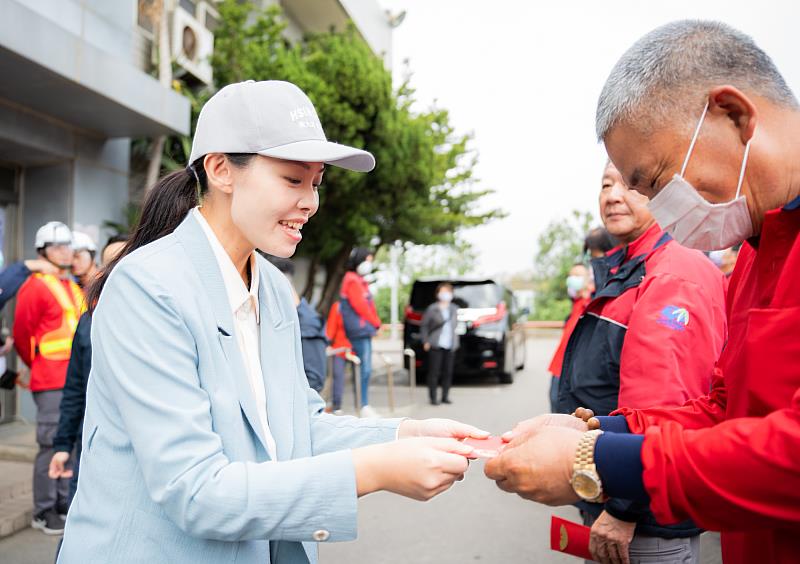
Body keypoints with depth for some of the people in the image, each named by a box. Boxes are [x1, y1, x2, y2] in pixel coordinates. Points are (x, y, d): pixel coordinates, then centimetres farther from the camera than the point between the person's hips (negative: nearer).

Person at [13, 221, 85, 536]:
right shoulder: (36, 286, -8)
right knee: (51, 444, -3)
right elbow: (21, 335, -6)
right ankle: (44, 512, 7)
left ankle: (64, 503, 25)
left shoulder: (75, 288, 16)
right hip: (51, 382, -7)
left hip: (76, 379, 8)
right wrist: (37, 366, 7)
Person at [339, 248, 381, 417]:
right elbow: (360, 306, -14)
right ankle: (364, 406, -8)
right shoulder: (352, 281, -9)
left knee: (366, 369, 11)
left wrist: (375, 323, 10)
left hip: (365, 330, 10)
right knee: (365, 369, -10)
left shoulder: (359, 281, 21)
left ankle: (365, 405, 16)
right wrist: (376, 322, -5)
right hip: (360, 331, -10)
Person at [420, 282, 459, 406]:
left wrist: (455, 341, 11)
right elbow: (423, 325, 1)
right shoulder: (432, 309, -2)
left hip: (450, 345, 4)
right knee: (434, 372, -4)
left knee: (448, 372, 5)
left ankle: (445, 396, 14)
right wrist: (425, 341, -5)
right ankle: (433, 397, 3)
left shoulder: (454, 309, 11)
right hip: (436, 345, -4)